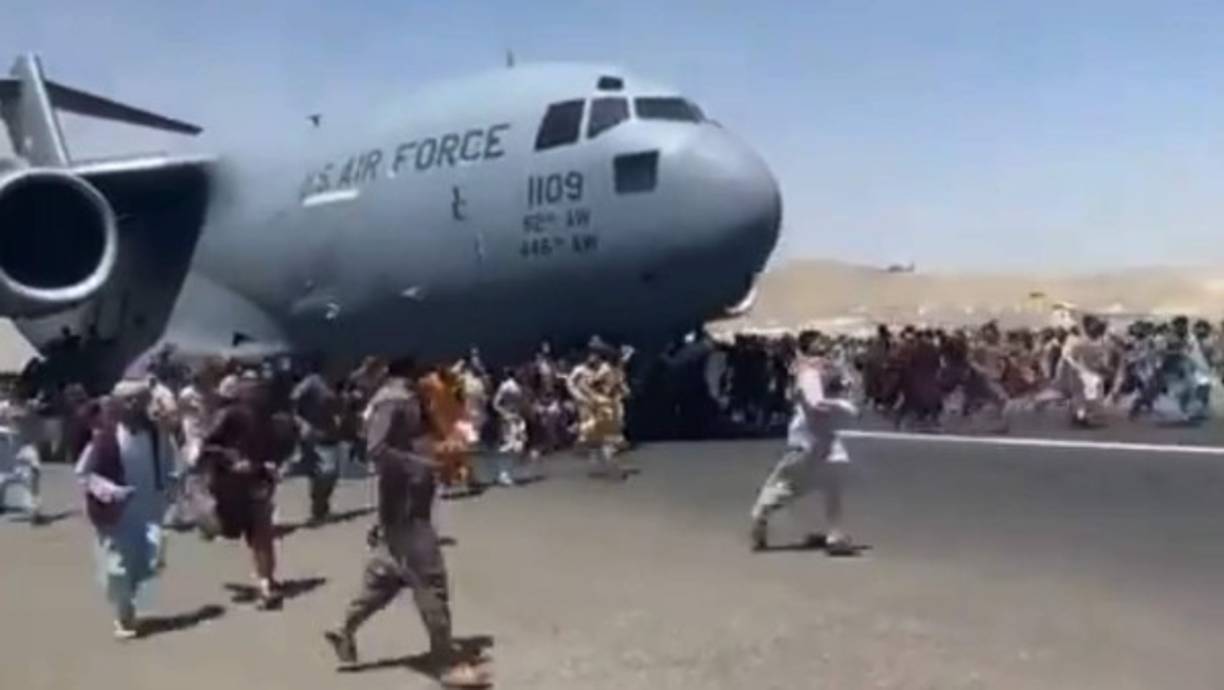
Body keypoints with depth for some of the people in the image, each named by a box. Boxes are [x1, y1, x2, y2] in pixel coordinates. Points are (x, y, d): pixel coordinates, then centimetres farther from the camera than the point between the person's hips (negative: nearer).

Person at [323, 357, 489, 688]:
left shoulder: (409, 397, 12)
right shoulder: (393, 400, -17)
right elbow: (376, 449, -24)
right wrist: (422, 464, -26)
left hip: (412, 504, 10)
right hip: (404, 507, -10)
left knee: (387, 573, 19)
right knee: (429, 580, -5)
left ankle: (345, 631, 33)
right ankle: (449, 662, 2)